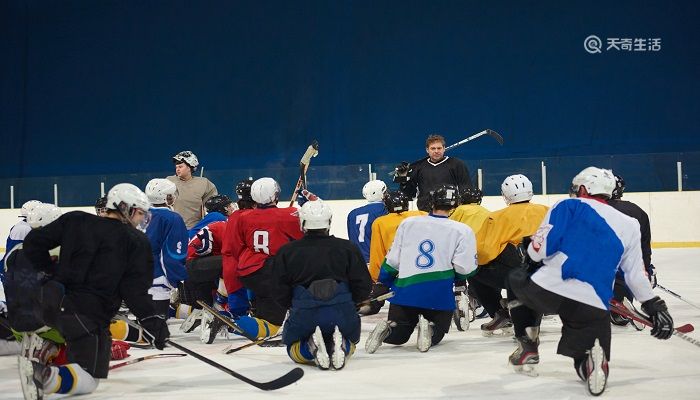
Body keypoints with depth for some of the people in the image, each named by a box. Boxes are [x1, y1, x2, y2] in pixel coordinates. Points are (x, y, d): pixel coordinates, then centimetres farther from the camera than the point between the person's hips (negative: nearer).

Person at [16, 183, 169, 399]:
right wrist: (150, 320, -4)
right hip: (90, 314, -6)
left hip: (51, 305, 6)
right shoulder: (136, 241, -1)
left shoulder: (75, 220, 9)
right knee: (87, 380, -2)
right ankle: (45, 375, -31)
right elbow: (135, 289, -8)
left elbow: (34, 242, 8)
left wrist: (49, 271, 19)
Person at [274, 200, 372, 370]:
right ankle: (341, 346, -6)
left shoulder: (286, 252, 7)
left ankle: (311, 348, -8)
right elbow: (363, 287, 4)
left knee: (294, 348, 28)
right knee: (350, 342, 31)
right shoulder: (347, 248, 7)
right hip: (342, 312, 1)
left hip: (303, 313, 0)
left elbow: (280, 294, 6)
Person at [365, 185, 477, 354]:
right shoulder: (462, 231, -1)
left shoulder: (408, 223, 9)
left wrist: (382, 285, 26)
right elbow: (465, 268, -7)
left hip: (405, 290, 2)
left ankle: (387, 328, -16)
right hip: (439, 294, -2)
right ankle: (428, 328, -18)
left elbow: (392, 261, 11)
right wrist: (460, 282, 16)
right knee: (435, 337, 17)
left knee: (397, 336, 19)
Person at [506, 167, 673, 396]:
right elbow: (636, 275, 16)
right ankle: (593, 362, -20)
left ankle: (528, 348, 22)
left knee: (518, 280, 32)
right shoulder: (629, 225, 16)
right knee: (590, 364, 18)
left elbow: (539, 248, -2)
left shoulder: (568, 207, 7)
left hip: (547, 289, -1)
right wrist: (655, 307, 28)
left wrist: (531, 255, 21)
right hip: (592, 307, 2)